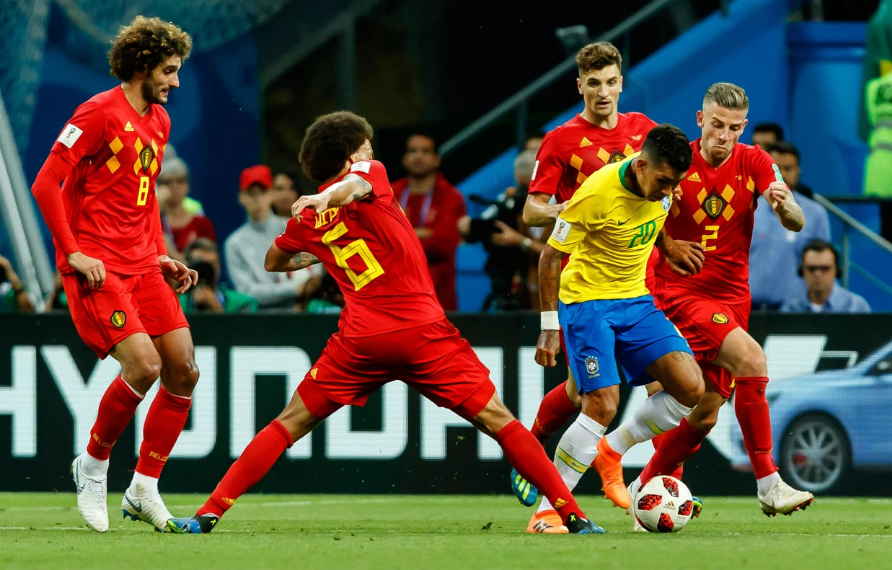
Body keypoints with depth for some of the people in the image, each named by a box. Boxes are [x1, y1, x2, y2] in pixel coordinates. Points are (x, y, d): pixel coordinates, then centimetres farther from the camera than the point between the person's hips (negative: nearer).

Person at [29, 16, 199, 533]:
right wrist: (73, 253, -16)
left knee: (184, 370, -1)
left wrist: (162, 257, 17)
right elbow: (45, 184, -13)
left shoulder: (159, 121, 15)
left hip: (141, 264, 8)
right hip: (96, 269, -8)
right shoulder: (100, 113, -11)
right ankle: (93, 465, 1)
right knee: (144, 363, -21)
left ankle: (144, 490, 8)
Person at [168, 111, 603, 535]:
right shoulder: (369, 173, 3)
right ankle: (573, 515, 0)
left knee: (290, 424, 13)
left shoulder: (309, 218, 14)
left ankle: (209, 513, 4)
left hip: (360, 341, 3)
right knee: (497, 421, 3)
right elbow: (355, 186, -22)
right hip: (423, 332, -3)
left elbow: (273, 263, 31)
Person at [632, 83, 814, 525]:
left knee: (705, 415, 6)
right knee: (751, 359, -27)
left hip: (730, 297, 5)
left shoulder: (753, 162, -1)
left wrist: (785, 206, -35)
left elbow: (797, 224, -12)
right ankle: (767, 484, -25)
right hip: (681, 291, -5)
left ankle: (643, 489, 26)